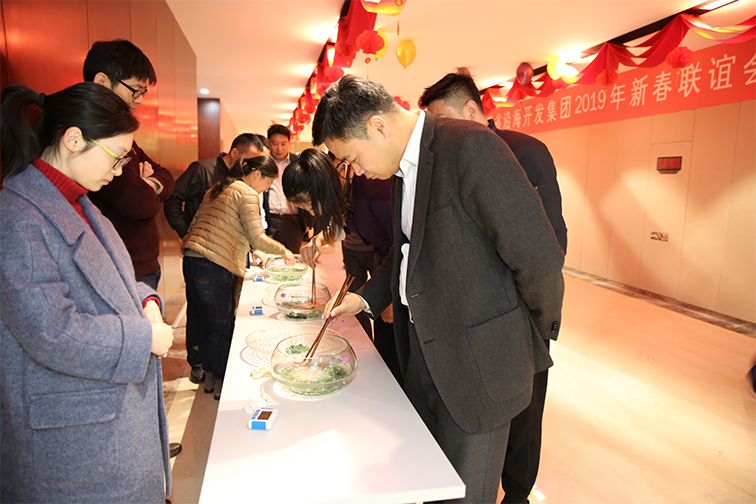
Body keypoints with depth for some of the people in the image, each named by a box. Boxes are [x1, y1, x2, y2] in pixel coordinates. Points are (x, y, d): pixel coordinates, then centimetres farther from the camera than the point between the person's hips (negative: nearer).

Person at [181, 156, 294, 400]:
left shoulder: (217, 189, 20)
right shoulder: (247, 194, -6)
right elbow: (257, 238, -12)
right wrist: (283, 251, 4)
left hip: (192, 260, 9)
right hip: (214, 266, -9)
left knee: (204, 323, 17)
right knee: (221, 327, 5)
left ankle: (210, 377, 30)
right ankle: (222, 383, 17)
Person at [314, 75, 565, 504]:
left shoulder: (471, 147, -21)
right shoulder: (402, 167, 9)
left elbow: (538, 255, -23)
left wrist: (541, 330, -7)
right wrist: (365, 298, 9)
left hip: (476, 364, -8)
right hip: (424, 356, 8)